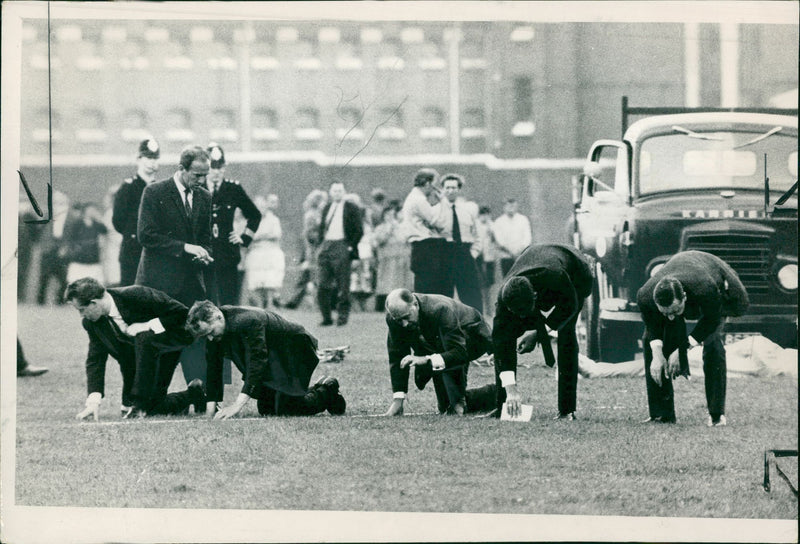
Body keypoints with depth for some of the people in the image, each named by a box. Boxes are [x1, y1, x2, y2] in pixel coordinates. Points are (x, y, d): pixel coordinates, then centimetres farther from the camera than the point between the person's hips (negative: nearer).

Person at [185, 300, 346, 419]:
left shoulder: (248, 321, -36)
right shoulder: (212, 330, -11)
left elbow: (257, 361, -39)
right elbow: (214, 367, -2)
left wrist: (238, 404, -44)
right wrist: (212, 403, -11)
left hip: (294, 351, -9)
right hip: (271, 362, 9)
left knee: (284, 409, -18)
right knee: (266, 410, 8)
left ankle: (328, 391, 6)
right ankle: (316, 390, 25)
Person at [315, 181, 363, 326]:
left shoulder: (352, 208, 0)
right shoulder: (327, 208, 16)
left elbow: (359, 230, -2)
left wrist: (351, 246, -8)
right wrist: (321, 244, 11)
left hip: (342, 247, -5)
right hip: (326, 247, 5)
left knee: (342, 285, -4)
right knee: (323, 285, 1)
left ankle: (343, 315, 4)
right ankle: (326, 317, 7)